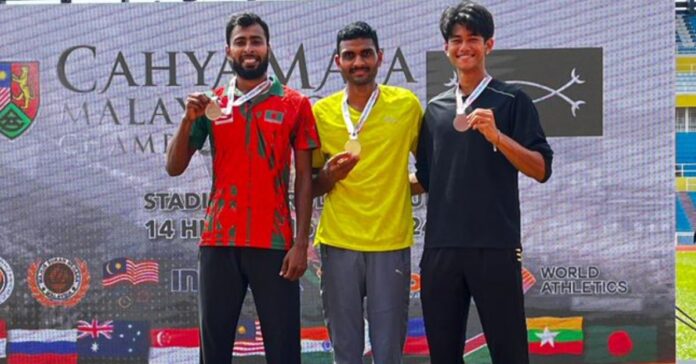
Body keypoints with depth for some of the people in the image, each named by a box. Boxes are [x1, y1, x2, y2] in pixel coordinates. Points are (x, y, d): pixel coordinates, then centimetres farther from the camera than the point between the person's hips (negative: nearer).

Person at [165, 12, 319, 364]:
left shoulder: (295, 104, 3)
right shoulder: (211, 105, 8)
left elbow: (304, 177, 2)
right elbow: (174, 167, 6)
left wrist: (301, 243, -6)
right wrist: (189, 119, -9)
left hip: (275, 243, -2)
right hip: (219, 242, 2)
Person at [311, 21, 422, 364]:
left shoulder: (406, 104, 2)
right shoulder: (321, 112, 5)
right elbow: (309, 187, 12)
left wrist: (410, 185, -4)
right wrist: (328, 176, -9)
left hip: (391, 241, -1)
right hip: (338, 243, 1)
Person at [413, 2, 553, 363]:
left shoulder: (512, 101, 1)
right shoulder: (435, 108, 14)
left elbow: (541, 169, -7)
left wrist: (497, 136, -18)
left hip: (495, 247, -4)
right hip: (440, 248, 5)